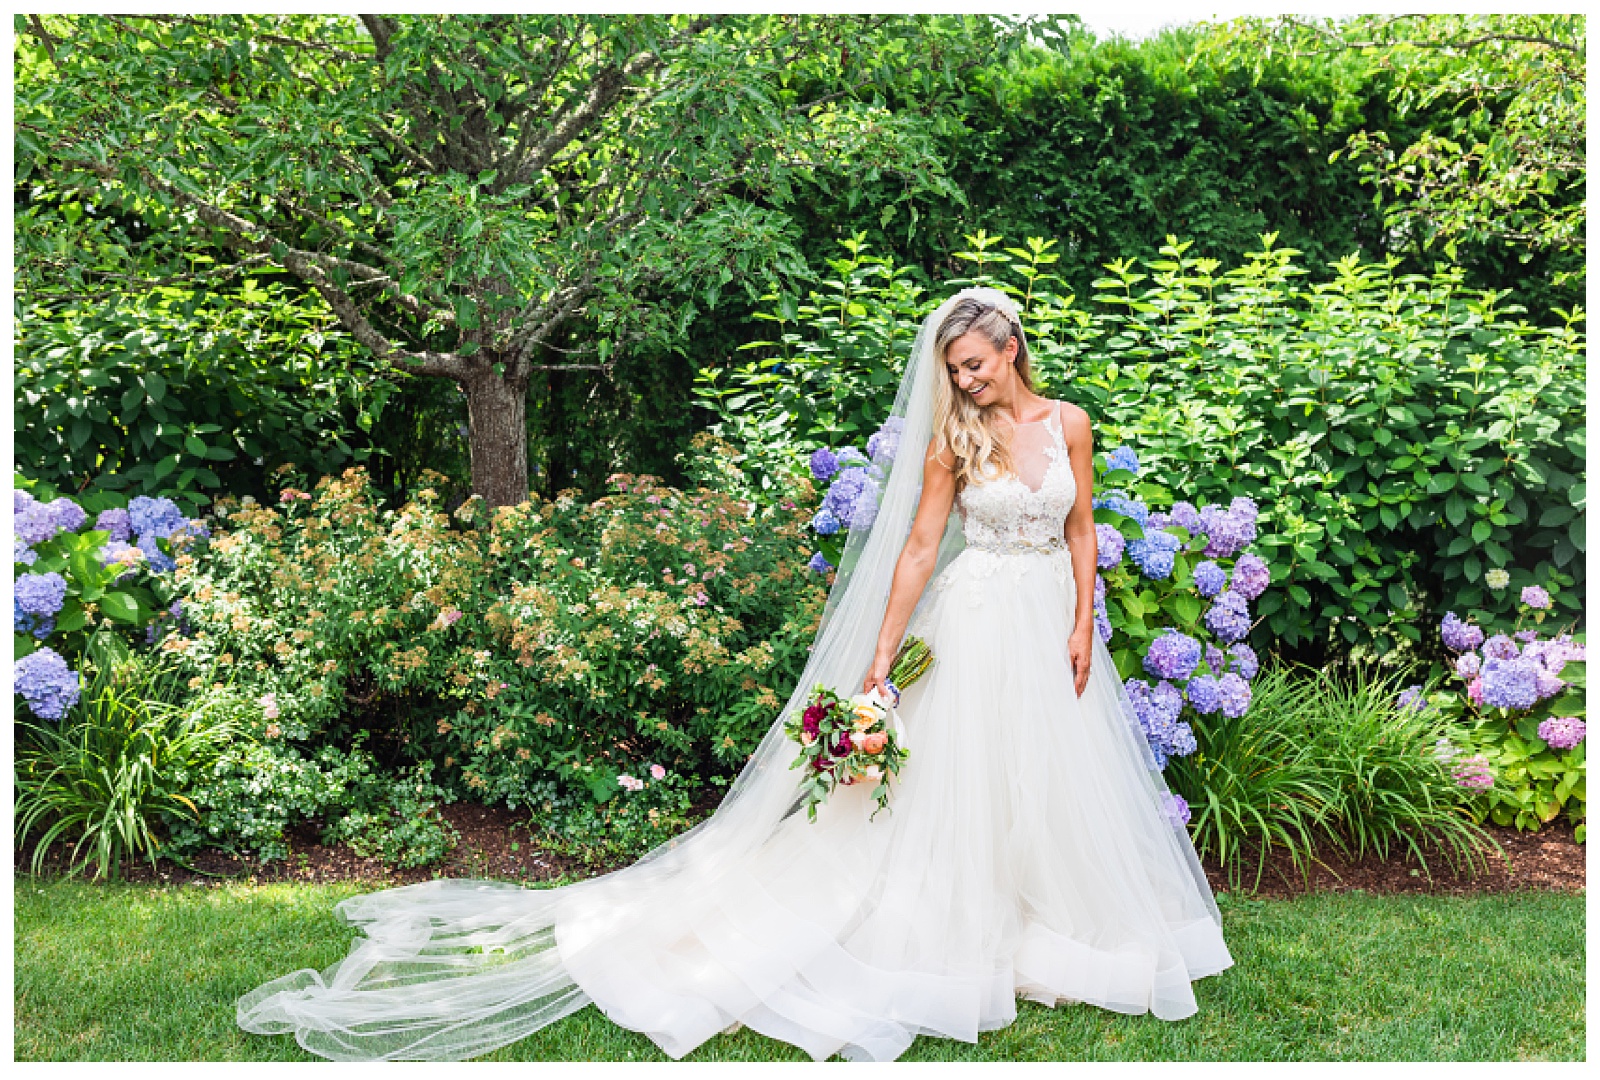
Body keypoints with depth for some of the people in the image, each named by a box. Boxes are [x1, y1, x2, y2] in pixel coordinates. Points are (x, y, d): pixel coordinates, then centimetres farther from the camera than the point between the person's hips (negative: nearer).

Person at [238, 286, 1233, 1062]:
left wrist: (1084, 624, 1)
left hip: (1053, 620, 4)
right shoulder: (952, 438, -5)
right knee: (961, 784, 1)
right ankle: (963, 938, 14)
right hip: (976, 627, -3)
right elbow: (918, 548, -7)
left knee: (1057, 783, 10)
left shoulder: (1069, 423, 4)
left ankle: (1056, 928, 27)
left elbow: (1082, 529, 10)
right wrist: (878, 661, -10)